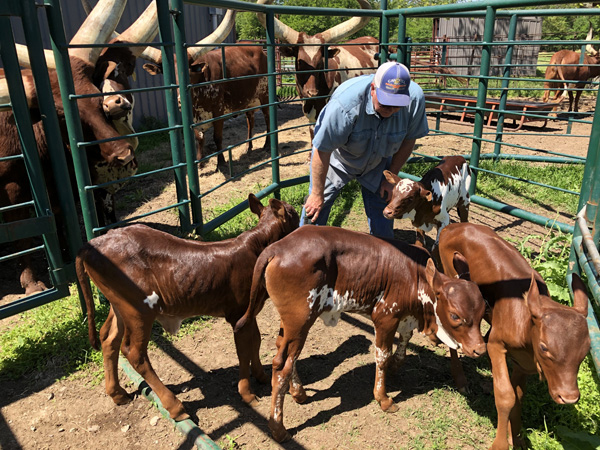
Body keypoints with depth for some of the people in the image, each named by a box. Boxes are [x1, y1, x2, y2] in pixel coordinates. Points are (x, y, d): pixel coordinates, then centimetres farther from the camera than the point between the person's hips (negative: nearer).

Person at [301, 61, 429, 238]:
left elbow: (409, 140, -9)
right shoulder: (346, 103, -40)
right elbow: (322, 151, -31)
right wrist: (317, 194, -22)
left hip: (378, 162, 3)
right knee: (315, 210, -1)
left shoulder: (415, 98, -28)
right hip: (336, 158, -3)